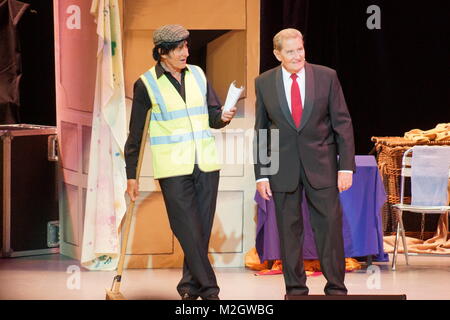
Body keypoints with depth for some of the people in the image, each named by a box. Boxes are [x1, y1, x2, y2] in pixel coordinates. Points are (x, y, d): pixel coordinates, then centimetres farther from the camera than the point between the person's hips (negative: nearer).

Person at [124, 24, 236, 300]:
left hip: (205, 164, 4)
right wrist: (131, 176, 1)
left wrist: (223, 117, -11)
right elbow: (136, 133, 1)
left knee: (203, 232, 5)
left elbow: (212, 116, 13)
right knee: (189, 232, -9)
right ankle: (209, 290, -6)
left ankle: (190, 287, 17)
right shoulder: (146, 85, -3)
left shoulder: (197, 75, 9)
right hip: (173, 169, -4)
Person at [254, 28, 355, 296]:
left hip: (321, 166, -1)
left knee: (330, 226, -1)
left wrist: (346, 166, -6)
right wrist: (261, 174, 1)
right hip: (283, 168, 1)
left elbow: (343, 123, 0)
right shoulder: (264, 83, 3)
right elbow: (260, 131, 7)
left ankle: (336, 289, 7)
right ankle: (295, 290, 14)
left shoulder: (326, 77, -1)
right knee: (289, 230, 4)